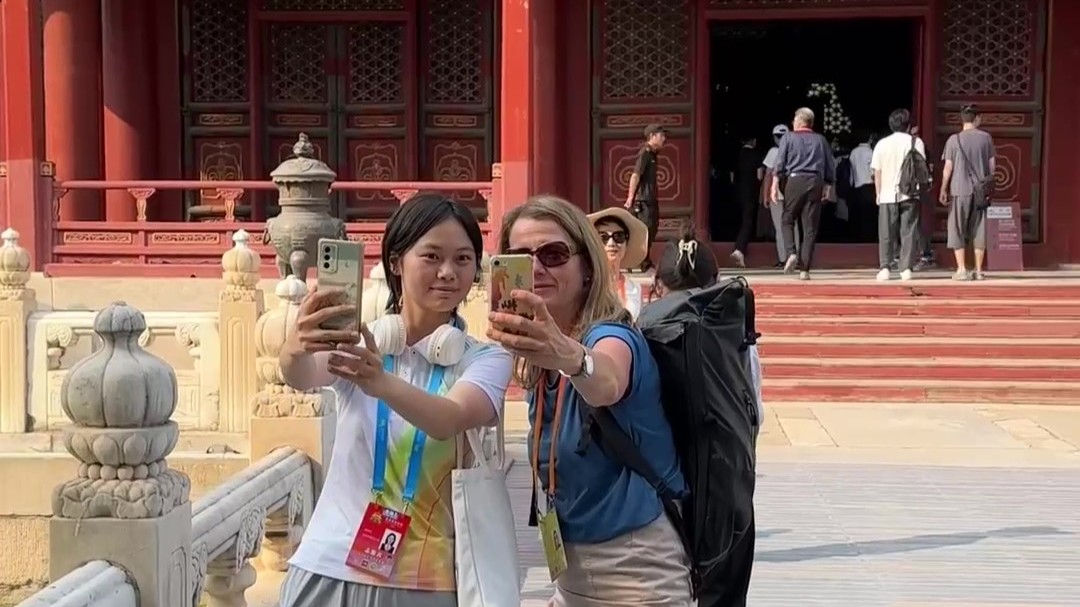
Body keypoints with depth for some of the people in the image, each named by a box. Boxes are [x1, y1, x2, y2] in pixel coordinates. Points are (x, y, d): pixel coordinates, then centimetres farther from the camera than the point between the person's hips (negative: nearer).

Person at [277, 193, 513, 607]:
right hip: (331, 569, 1)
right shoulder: (358, 343, 0)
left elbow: (448, 420, -23)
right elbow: (301, 377, -21)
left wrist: (380, 384, -42)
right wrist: (296, 349, -44)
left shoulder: (486, 359, -3)